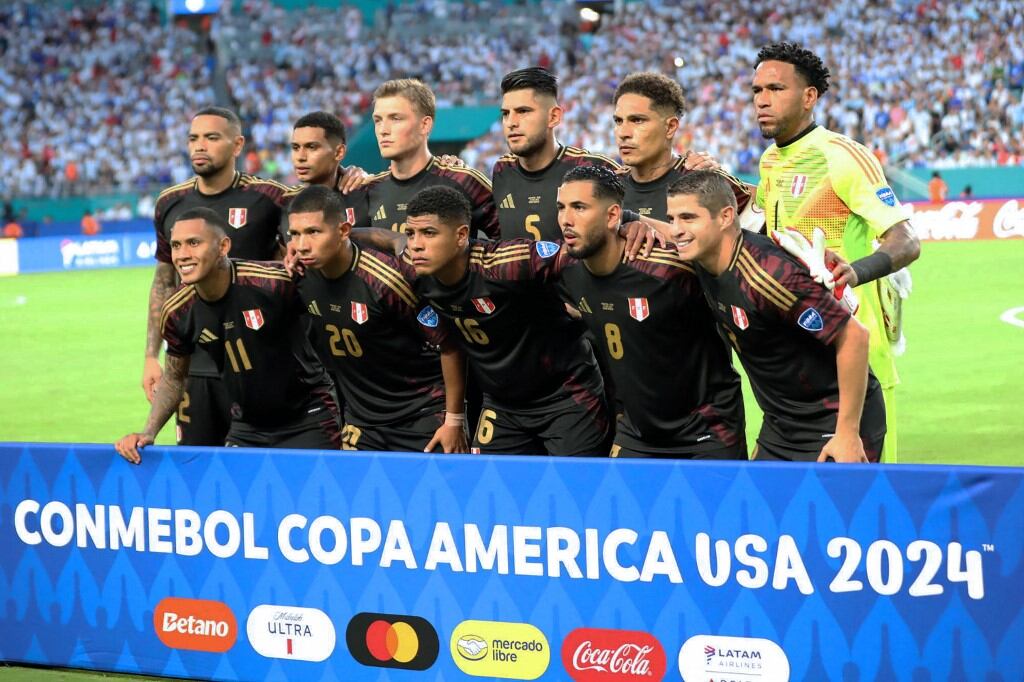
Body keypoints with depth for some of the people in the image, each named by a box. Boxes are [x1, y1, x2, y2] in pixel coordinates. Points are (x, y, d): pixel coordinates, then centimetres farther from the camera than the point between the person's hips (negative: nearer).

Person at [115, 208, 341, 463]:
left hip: (308, 420, -4)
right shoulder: (177, 312, -7)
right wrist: (148, 432, 0)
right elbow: (173, 377, 10)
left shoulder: (273, 283, -23)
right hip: (246, 427, 5)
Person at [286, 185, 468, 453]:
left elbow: (447, 343, -15)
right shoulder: (301, 275, -6)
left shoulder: (386, 278, -23)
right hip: (360, 419, 6)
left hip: (423, 416, -5)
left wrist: (454, 420, -11)